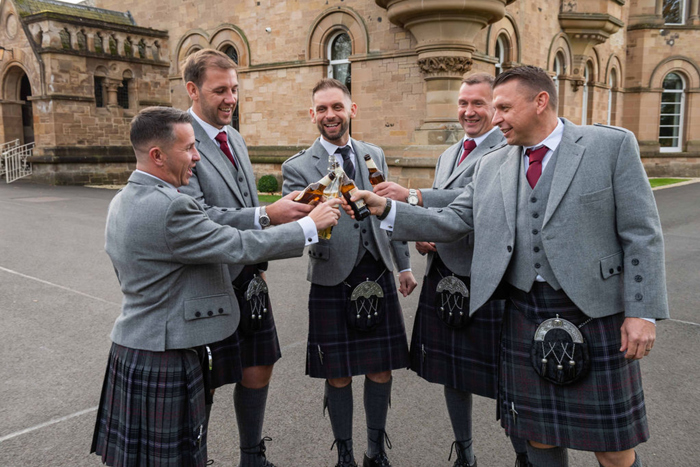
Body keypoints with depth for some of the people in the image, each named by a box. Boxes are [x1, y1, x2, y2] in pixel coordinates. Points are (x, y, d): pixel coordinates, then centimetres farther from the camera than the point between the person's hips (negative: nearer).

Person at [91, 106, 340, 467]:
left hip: (130, 348, 9)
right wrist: (310, 224, -12)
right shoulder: (171, 207, -25)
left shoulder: (123, 200, 7)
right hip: (164, 361, -9)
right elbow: (241, 248, -22)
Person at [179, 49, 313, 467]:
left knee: (258, 372, 15)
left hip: (248, 277, 8)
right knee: (203, 386, 5)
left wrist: (260, 262, 14)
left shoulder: (235, 139, 13)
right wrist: (267, 215, -30)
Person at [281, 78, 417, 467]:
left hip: (379, 276, 3)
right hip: (333, 282, -3)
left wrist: (405, 265, 15)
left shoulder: (375, 155, 10)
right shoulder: (298, 167, -3)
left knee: (381, 370, 12)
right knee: (338, 376, 8)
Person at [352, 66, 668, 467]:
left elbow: (641, 235, -5)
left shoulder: (613, 146, -2)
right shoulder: (492, 167, 9)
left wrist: (643, 313, -11)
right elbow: (452, 222, 7)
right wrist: (386, 208, -5)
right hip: (525, 316, 4)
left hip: (596, 313, -3)